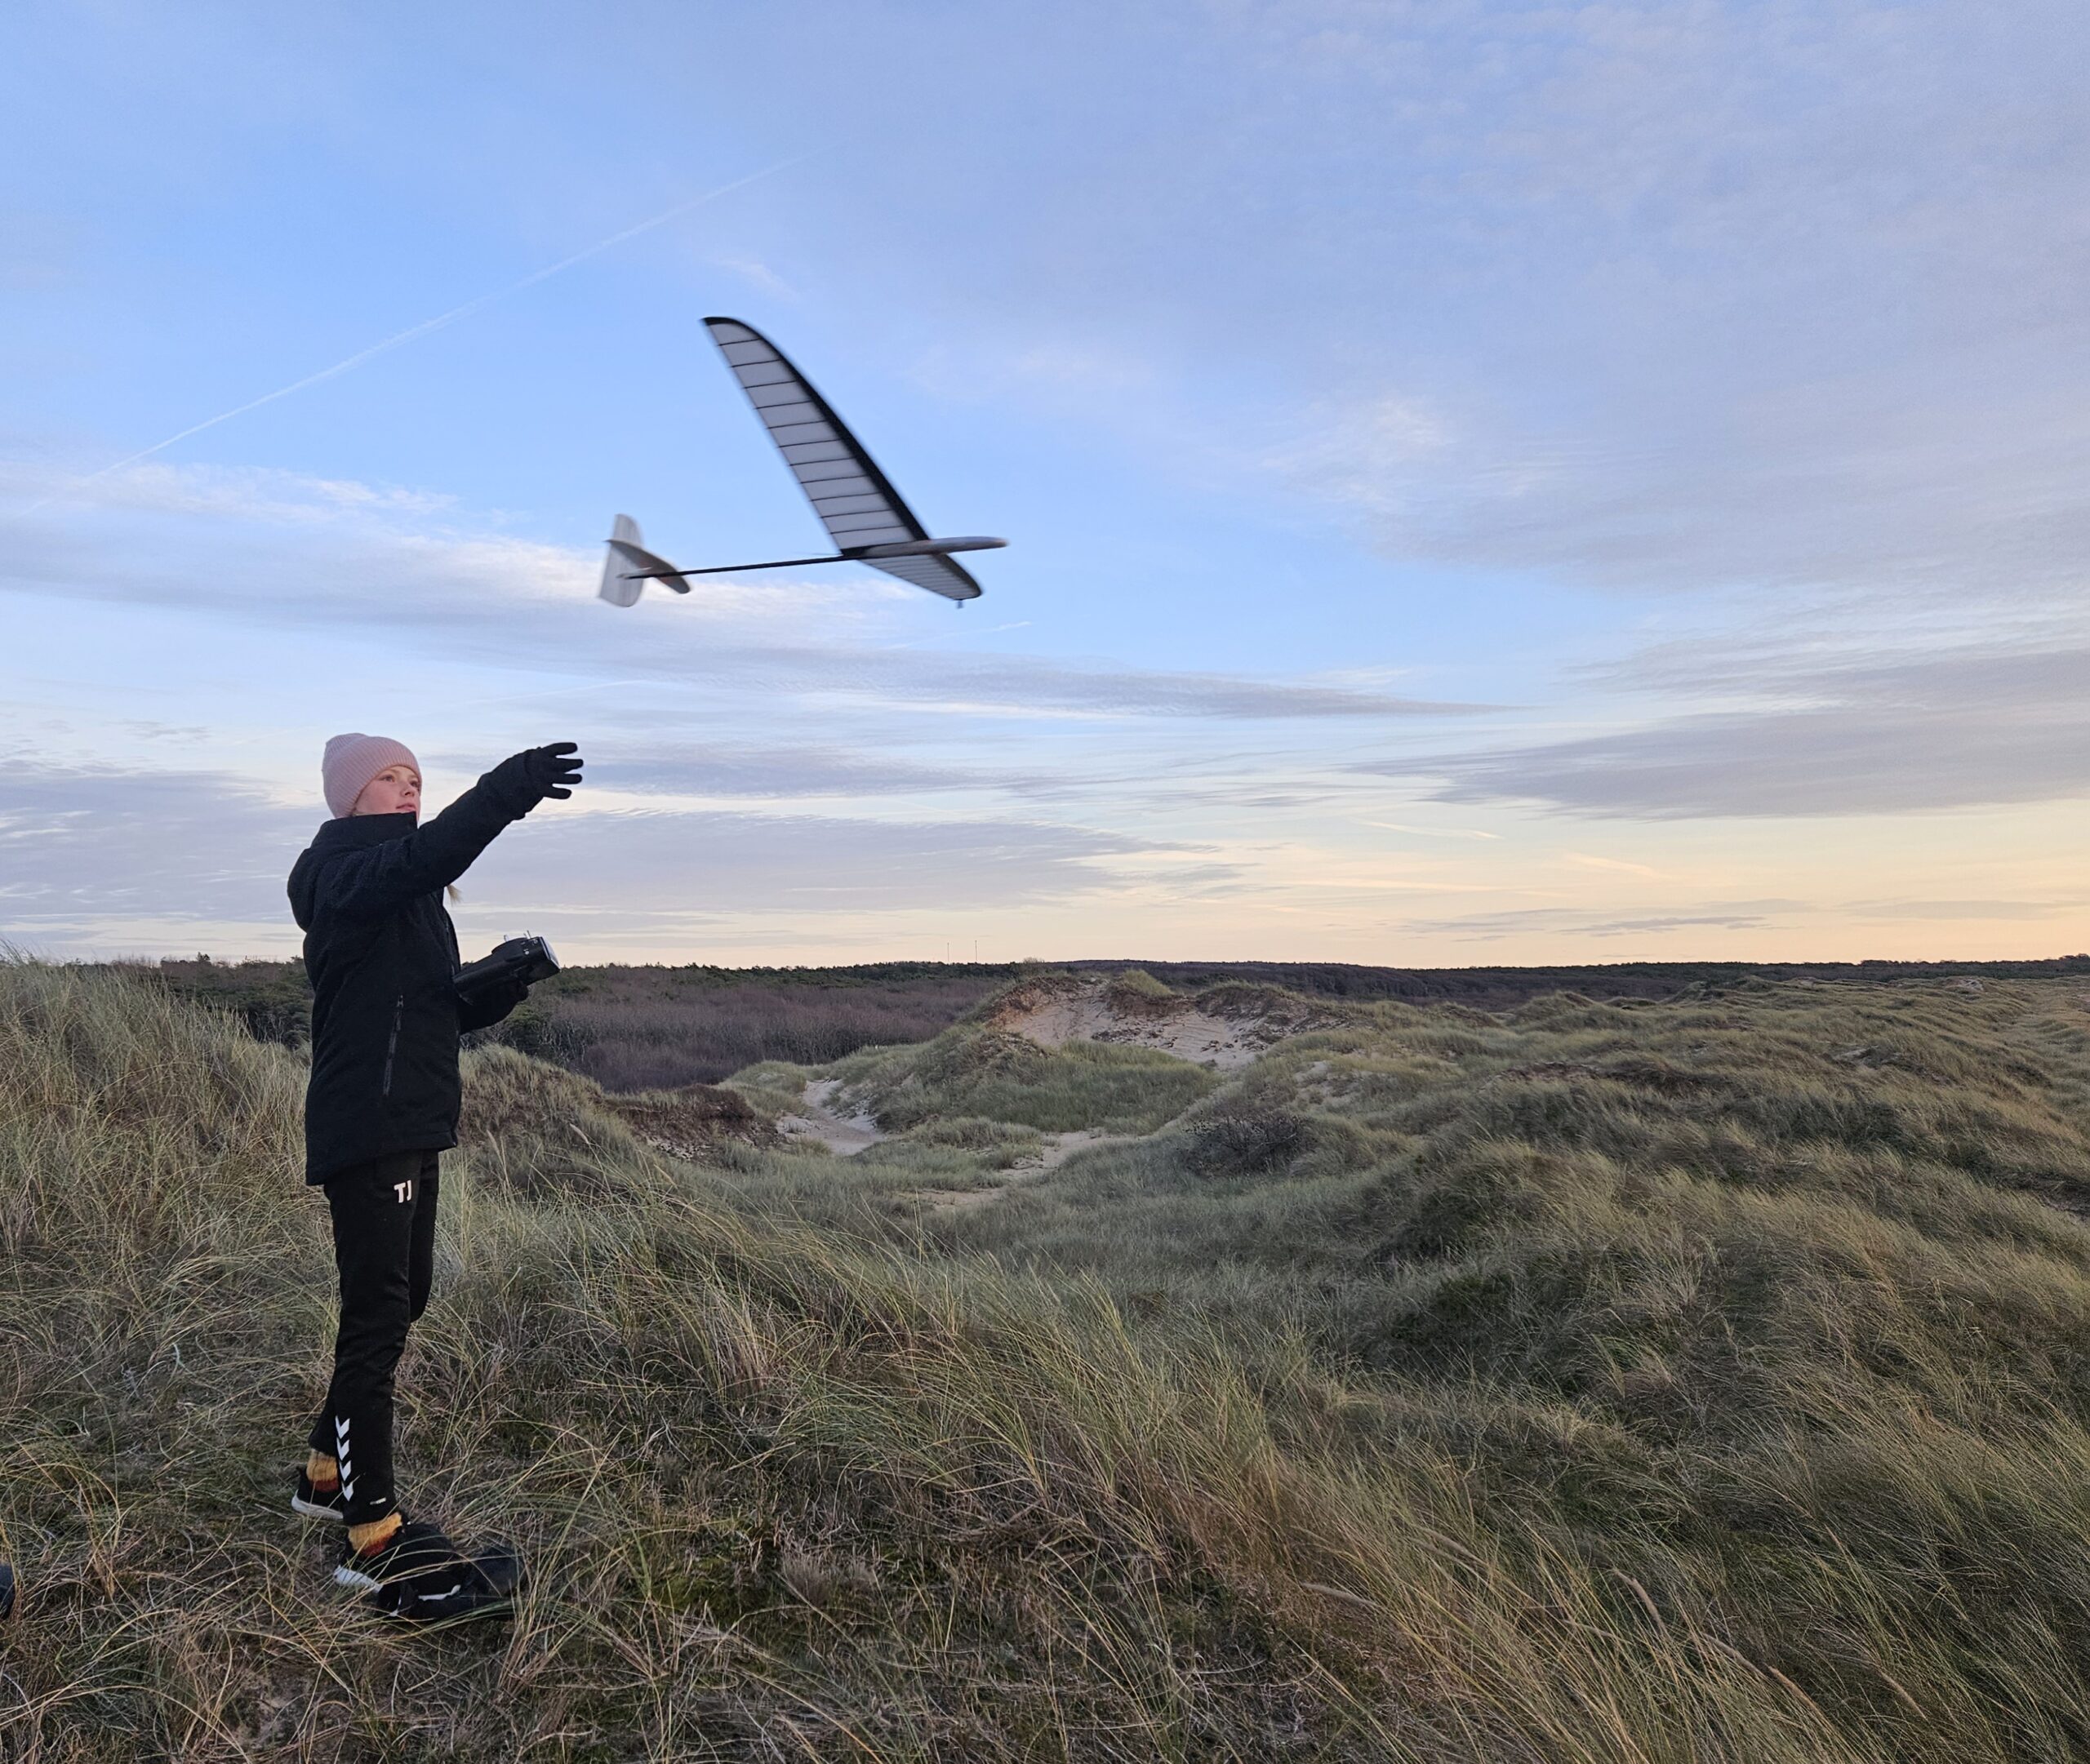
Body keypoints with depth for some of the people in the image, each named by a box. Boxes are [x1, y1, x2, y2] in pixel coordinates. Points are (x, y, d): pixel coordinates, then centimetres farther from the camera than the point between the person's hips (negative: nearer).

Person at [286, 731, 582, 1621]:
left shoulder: (404, 893, 20)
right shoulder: (346, 874, -11)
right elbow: (428, 855, -36)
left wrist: (502, 986, 0)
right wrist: (506, 790, -48)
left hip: (411, 1126, 10)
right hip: (364, 1129, -10)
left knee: (402, 1300, 18)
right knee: (379, 1317, -8)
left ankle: (328, 1473, 34)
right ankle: (375, 1541, -2)